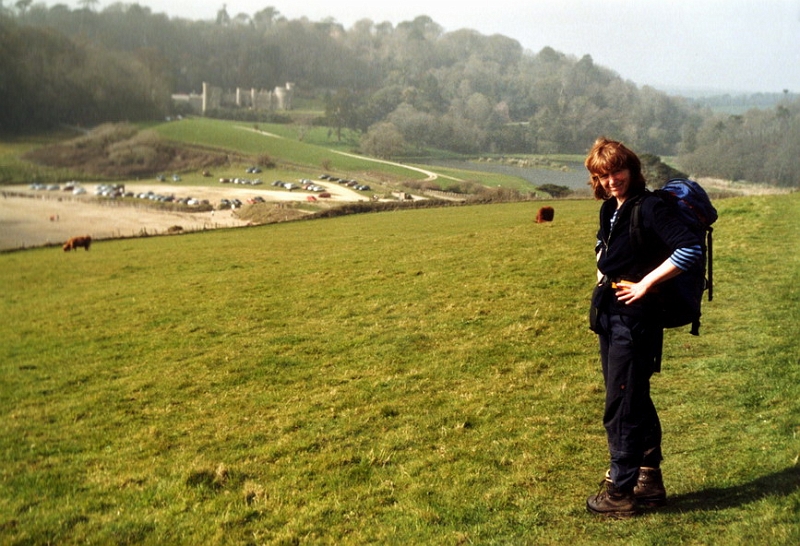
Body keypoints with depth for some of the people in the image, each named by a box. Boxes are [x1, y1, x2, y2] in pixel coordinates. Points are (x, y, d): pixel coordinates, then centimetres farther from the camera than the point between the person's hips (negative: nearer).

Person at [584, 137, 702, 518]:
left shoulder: (650, 208, -15)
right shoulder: (610, 209, 10)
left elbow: (691, 249, -27)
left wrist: (645, 284, -22)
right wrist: (605, 280, 11)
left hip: (635, 319, -9)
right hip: (609, 317, 9)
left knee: (621, 407, -1)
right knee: (636, 402, 17)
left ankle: (621, 493, 11)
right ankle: (649, 481, 30)